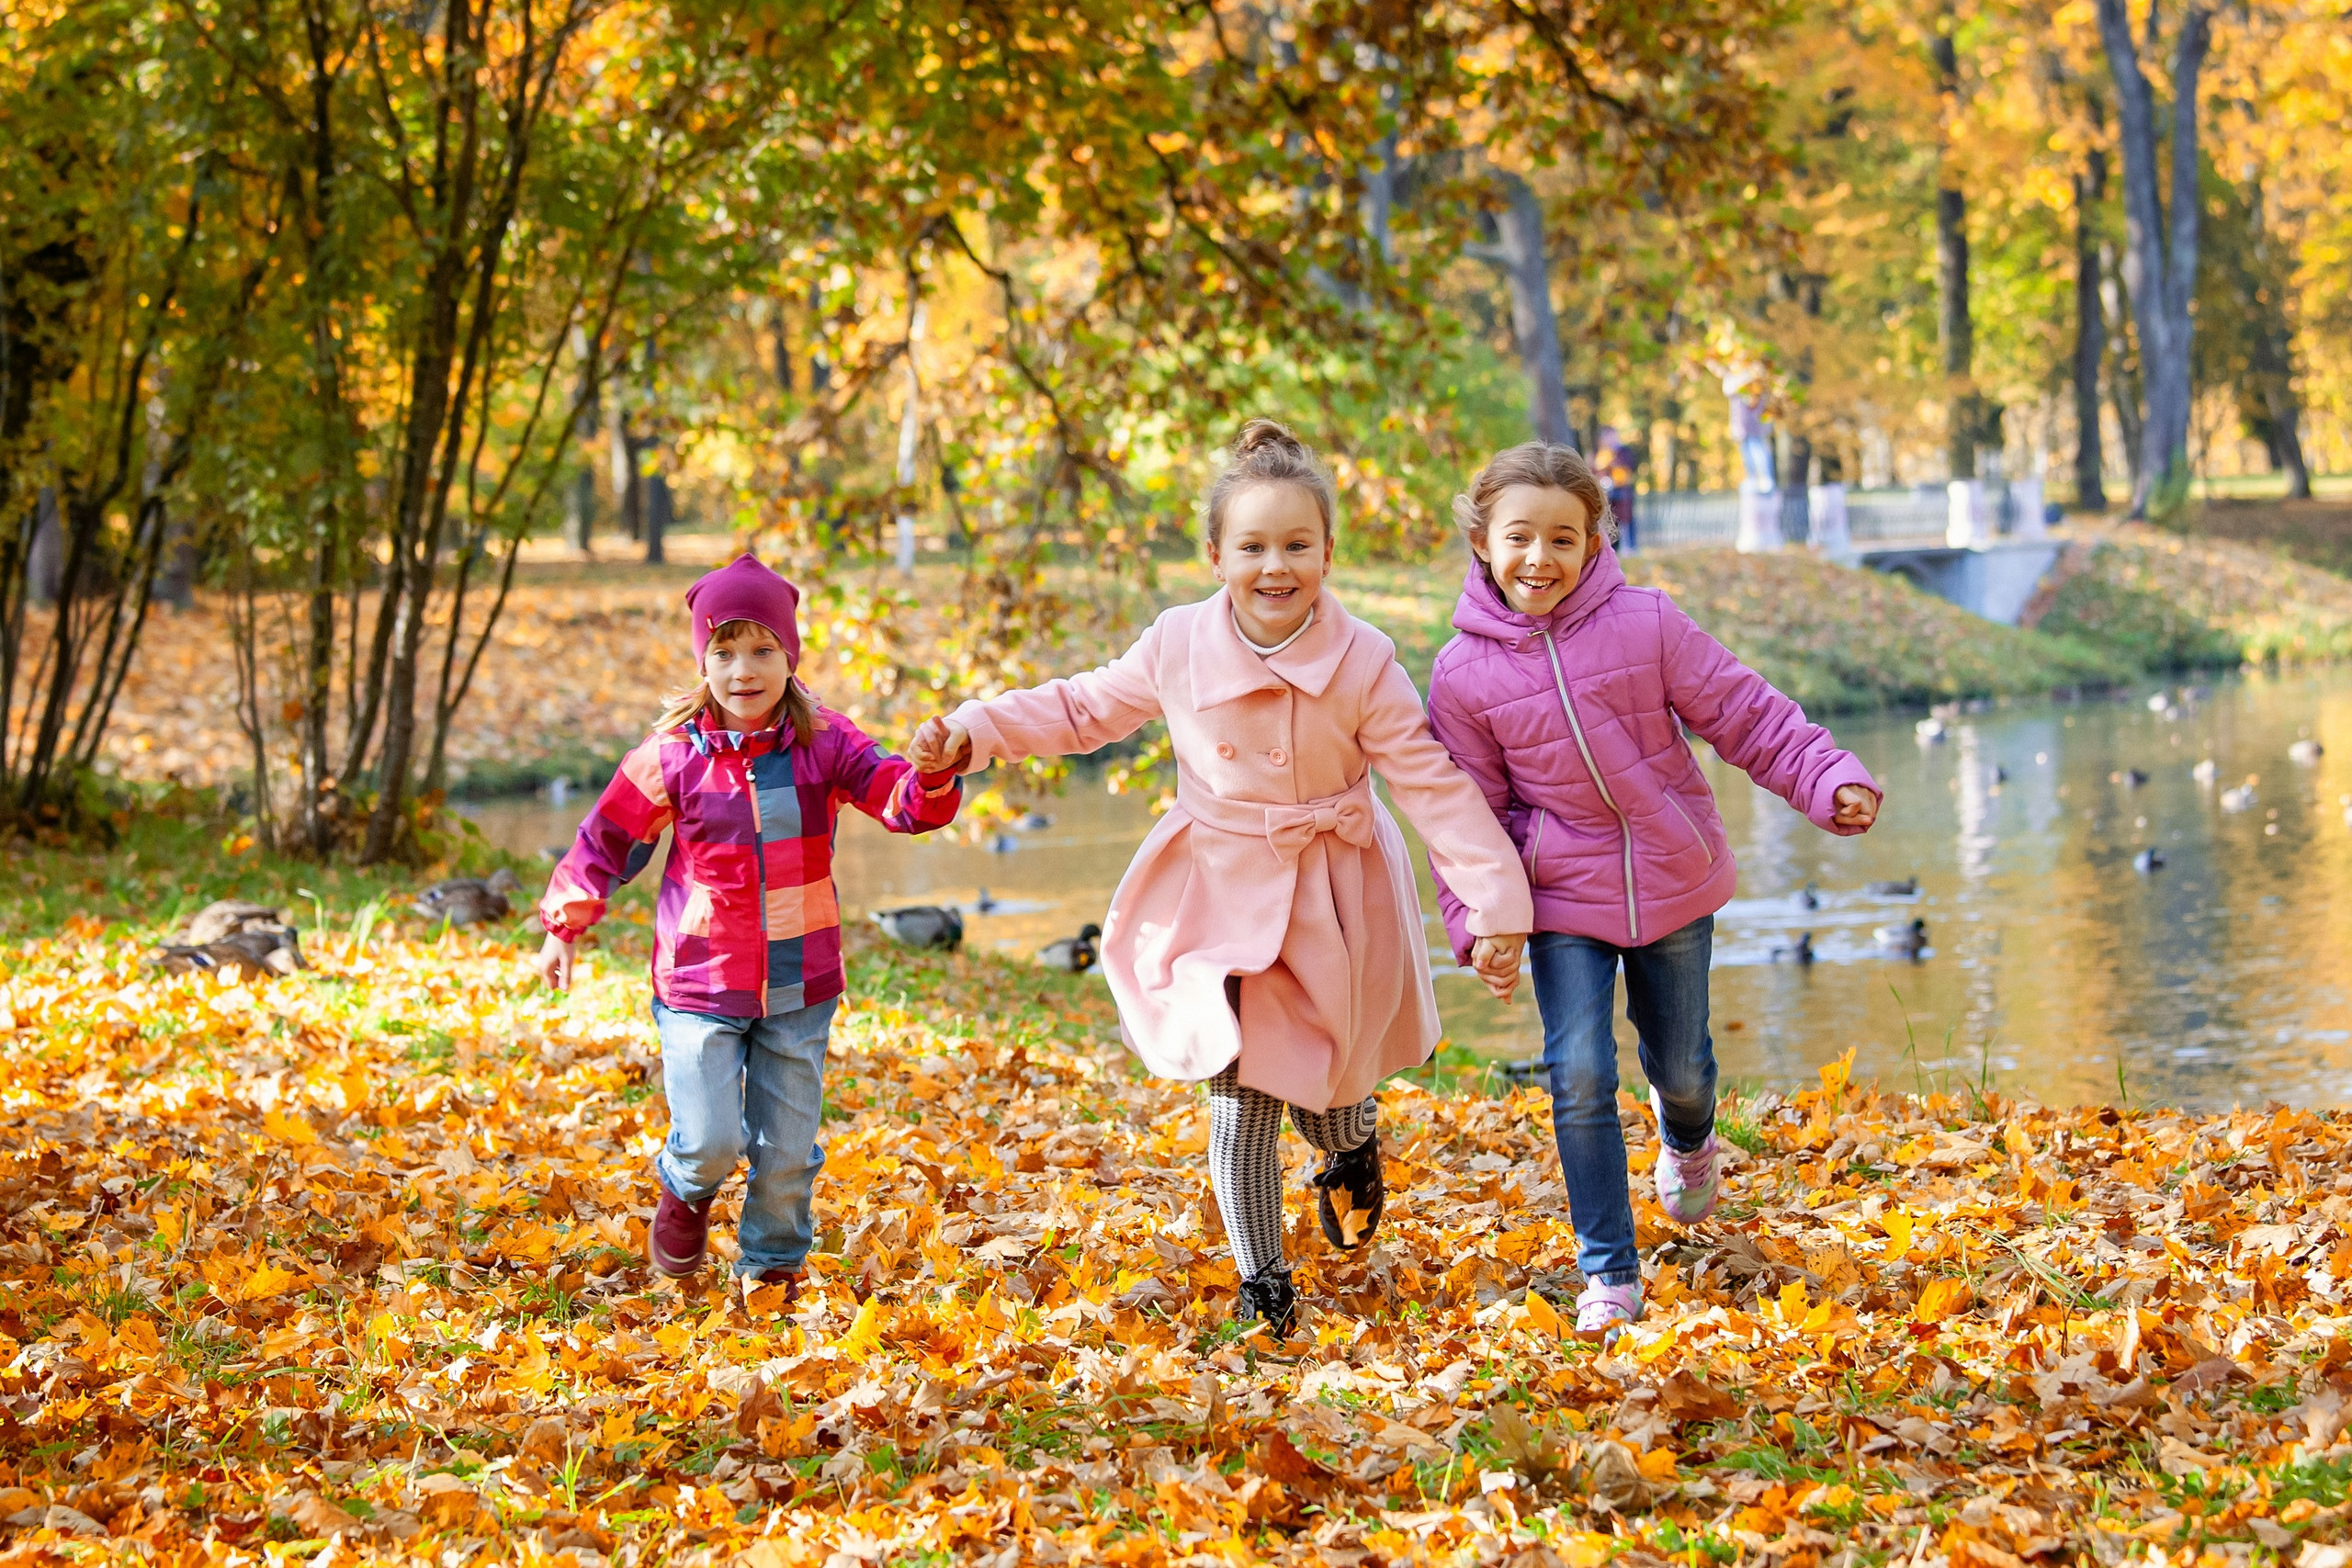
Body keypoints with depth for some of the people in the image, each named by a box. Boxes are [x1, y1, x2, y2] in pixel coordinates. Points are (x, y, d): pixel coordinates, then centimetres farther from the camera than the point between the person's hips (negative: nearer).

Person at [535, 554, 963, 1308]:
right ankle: (685, 1193, 26)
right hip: (701, 983, -1)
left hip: (799, 985, 2)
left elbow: (899, 798, -15)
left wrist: (931, 778, -38)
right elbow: (608, 838, 4)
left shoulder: (823, 743, -5)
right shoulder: (673, 756, -7)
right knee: (708, 1142, -10)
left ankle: (772, 1266, 30)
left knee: (787, 1147, 7)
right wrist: (564, 927, 4)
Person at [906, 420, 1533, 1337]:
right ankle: (1262, 1285, 12)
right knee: (1240, 1098, -5)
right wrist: (970, 734, -4)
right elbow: (1084, 709, 7)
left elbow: (1432, 784, -11)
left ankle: (1354, 1142, 50)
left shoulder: (1362, 663, -13)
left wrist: (1494, 902, -15)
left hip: (1330, 905, -1)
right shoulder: (1178, 649, -9)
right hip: (1220, 895, 1)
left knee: (1322, 1088, 10)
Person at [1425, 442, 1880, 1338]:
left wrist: (1831, 781, -17)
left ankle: (1687, 1136, 53)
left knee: (1681, 1066, 14)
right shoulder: (1465, 672, -9)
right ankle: (1608, 1274, 2)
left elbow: (1745, 716, -7)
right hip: (1564, 899, 0)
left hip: (1675, 885, 1)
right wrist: (1475, 917, -8)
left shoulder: (1647, 625, -12)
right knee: (1580, 1076, -11)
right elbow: (1468, 807, 0)